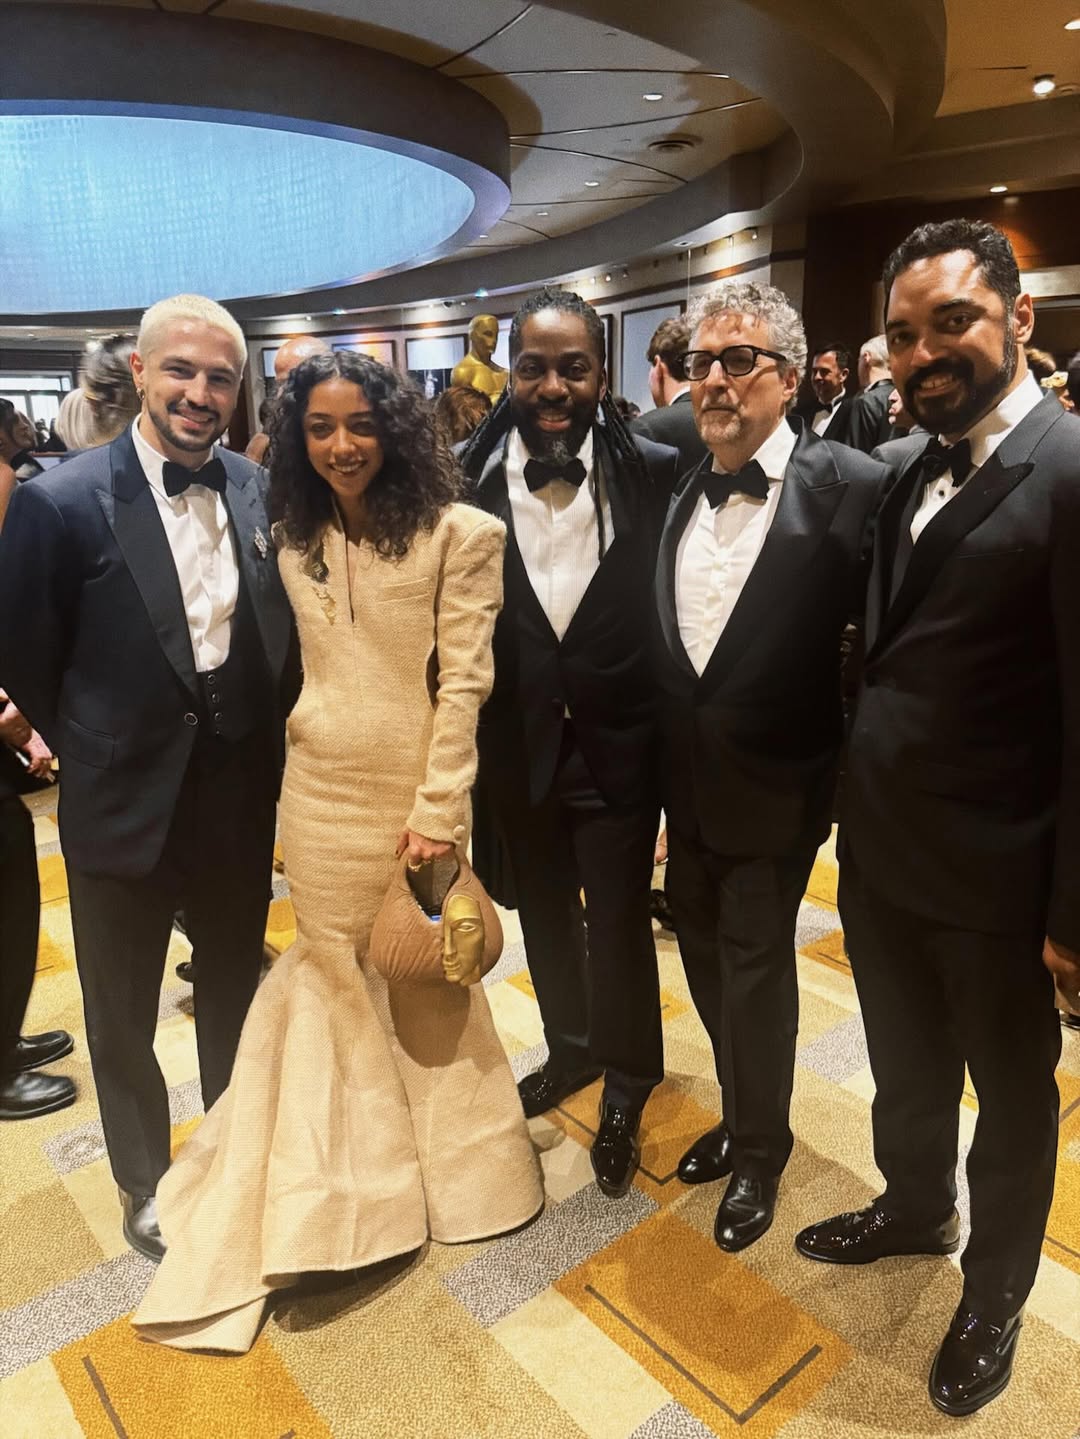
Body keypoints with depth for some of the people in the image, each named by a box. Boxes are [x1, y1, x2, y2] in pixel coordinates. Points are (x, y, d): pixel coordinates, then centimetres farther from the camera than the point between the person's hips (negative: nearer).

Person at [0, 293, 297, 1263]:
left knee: (236, 988, 22)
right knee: (122, 1017, 16)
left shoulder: (259, 493, -2)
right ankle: (145, 1186, 43)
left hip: (239, 800, 4)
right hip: (123, 808, -3)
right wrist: (92, 754, 2)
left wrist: (263, 735, 1)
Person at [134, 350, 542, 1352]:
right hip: (316, 794, 4)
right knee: (332, 974, 15)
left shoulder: (458, 534, -10)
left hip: (415, 797, -4)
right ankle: (351, 1174, 39)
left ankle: (446, 1160, 40)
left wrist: (438, 809, -15)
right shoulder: (295, 541, 6)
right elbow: (298, 665, 11)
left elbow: (464, 679, -13)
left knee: (425, 977, 13)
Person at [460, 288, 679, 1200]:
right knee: (545, 911, 21)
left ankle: (625, 1088, 38)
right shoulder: (470, 477, -6)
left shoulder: (656, 473, -10)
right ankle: (571, 1048, 48)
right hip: (516, 743, 3)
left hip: (617, 745, -2)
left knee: (619, 920, 10)